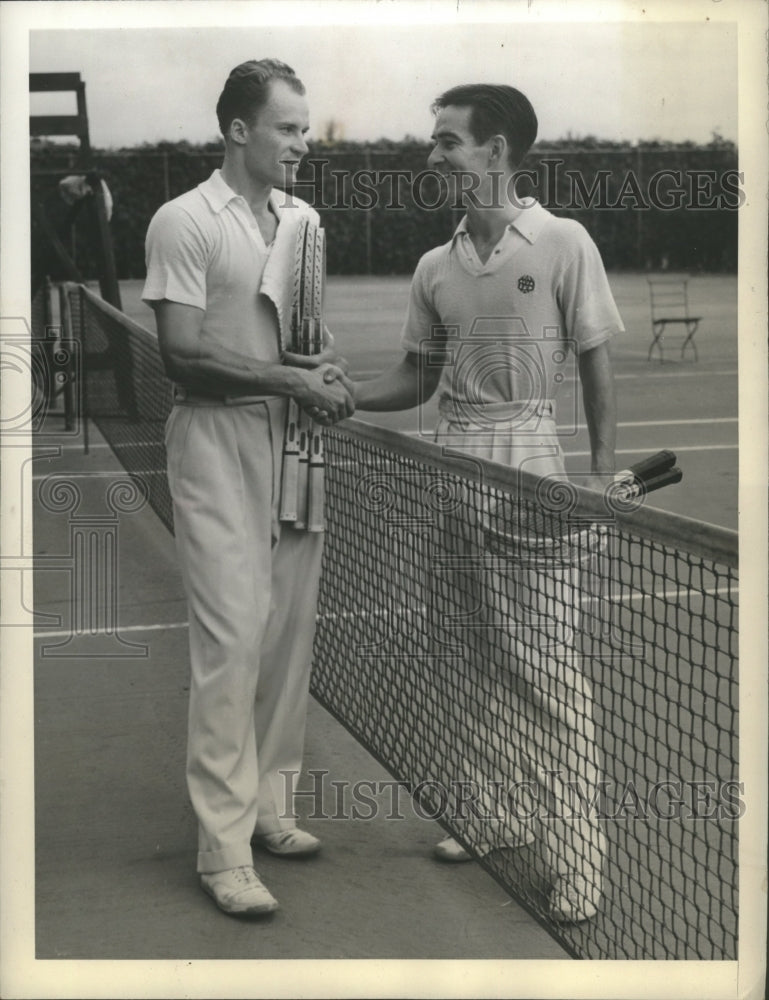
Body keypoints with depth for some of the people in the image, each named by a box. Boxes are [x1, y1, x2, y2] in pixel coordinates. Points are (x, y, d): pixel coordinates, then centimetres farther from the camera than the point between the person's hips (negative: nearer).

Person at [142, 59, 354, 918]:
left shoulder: (306, 220, 14)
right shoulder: (184, 223, -6)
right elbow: (184, 352, -12)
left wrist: (325, 367, -1)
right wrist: (290, 378, -14)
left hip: (294, 437, 7)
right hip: (218, 440, -6)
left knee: (290, 632, 7)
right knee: (233, 636, -10)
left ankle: (269, 807, 21)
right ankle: (223, 847, -4)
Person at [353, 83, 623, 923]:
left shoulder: (563, 244, -5)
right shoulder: (435, 267, 9)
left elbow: (596, 364, -2)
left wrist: (602, 471, -7)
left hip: (529, 460, -5)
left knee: (545, 664, -6)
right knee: (479, 657, 13)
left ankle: (576, 852, 4)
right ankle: (500, 817, 28)